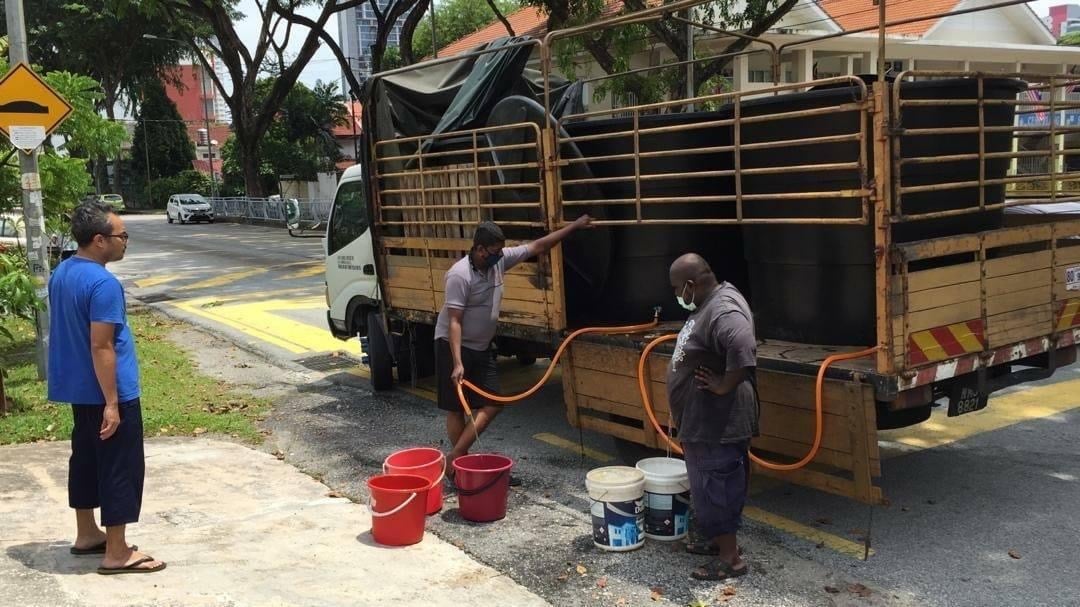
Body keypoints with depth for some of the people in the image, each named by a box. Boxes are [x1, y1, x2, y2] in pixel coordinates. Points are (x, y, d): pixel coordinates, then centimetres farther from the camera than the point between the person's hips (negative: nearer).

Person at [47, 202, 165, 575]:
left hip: (78, 389, 10)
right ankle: (116, 554, 5)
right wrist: (111, 403, -21)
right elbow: (101, 347, -25)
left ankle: (86, 534, 32)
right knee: (120, 469, -1)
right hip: (108, 392, -10)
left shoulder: (61, 273, 7)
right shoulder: (103, 283, -23)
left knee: (86, 459, 20)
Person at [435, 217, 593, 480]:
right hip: (453, 346, -8)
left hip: (481, 347, 8)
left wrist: (574, 226, 7)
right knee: (456, 408, 0)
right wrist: (457, 363, -31)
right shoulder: (459, 275, -24)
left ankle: (455, 456, 5)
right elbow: (454, 321, -25)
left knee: (492, 404, 2)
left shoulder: (500, 259, -3)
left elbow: (537, 246, 5)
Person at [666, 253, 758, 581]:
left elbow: (743, 354, -41)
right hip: (702, 420, 10)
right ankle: (718, 539, 36)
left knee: (716, 488, 0)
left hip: (718, 424, -10)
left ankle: (730, 558, 11)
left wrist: (723, 386, -28)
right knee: (708, 486, 21)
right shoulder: (708, 303, 8)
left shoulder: (724, 310, -25)